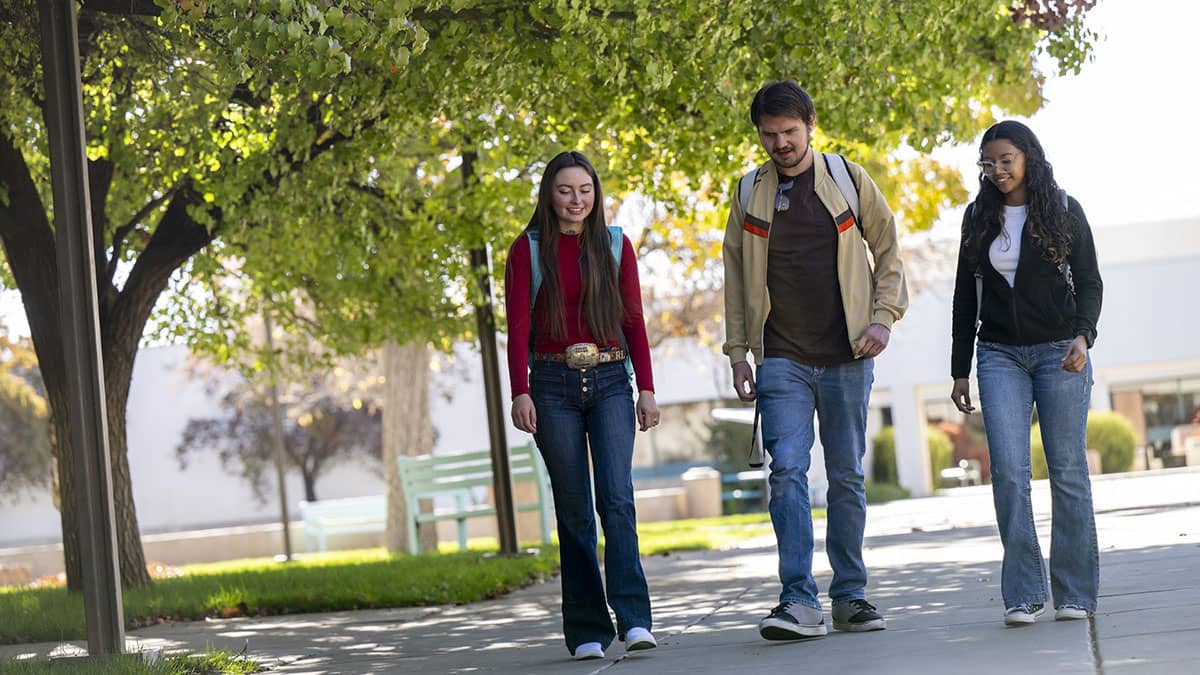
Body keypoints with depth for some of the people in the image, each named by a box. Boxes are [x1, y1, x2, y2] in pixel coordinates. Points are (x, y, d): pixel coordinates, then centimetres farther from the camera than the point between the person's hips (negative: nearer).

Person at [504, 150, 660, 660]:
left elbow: (634, 321, 10)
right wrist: (520, 393, -13)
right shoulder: (528, 250, 4)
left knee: (617, 497, -15)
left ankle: (634, 619, -19)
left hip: (610, 382, 1)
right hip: (554, 386, -1)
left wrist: (646, 389, 2)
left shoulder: (616, 245, 9)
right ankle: (587, 631, 4)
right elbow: (517, 327, -2)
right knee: (574, 510, 0)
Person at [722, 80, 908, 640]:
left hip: (846, 355, 0)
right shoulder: (750, 194, 7)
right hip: (782, 358, 0)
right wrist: (737, 353, 5)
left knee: (847, 476, 6)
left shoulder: (848, 178, 4)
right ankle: (800, 601, -16)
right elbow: (736, 277, 11)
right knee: (787, 471, -13)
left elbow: (887, 249, 8)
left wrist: (883, 317, -5)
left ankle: (851, 595, 15)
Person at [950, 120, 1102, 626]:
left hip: (1059, 353, -2)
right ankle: (1024, 595, -9)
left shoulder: (1064, 211, 2)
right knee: (1008, 469, -11)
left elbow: (1089, 283, 1)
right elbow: (966, 295, 13)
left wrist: (1083, 335, -17)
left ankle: (1076, 593, 7)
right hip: (1000, 356, 2)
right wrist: (960, 370, 11)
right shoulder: (979, 218, 9)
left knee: (1067, 469, -1)